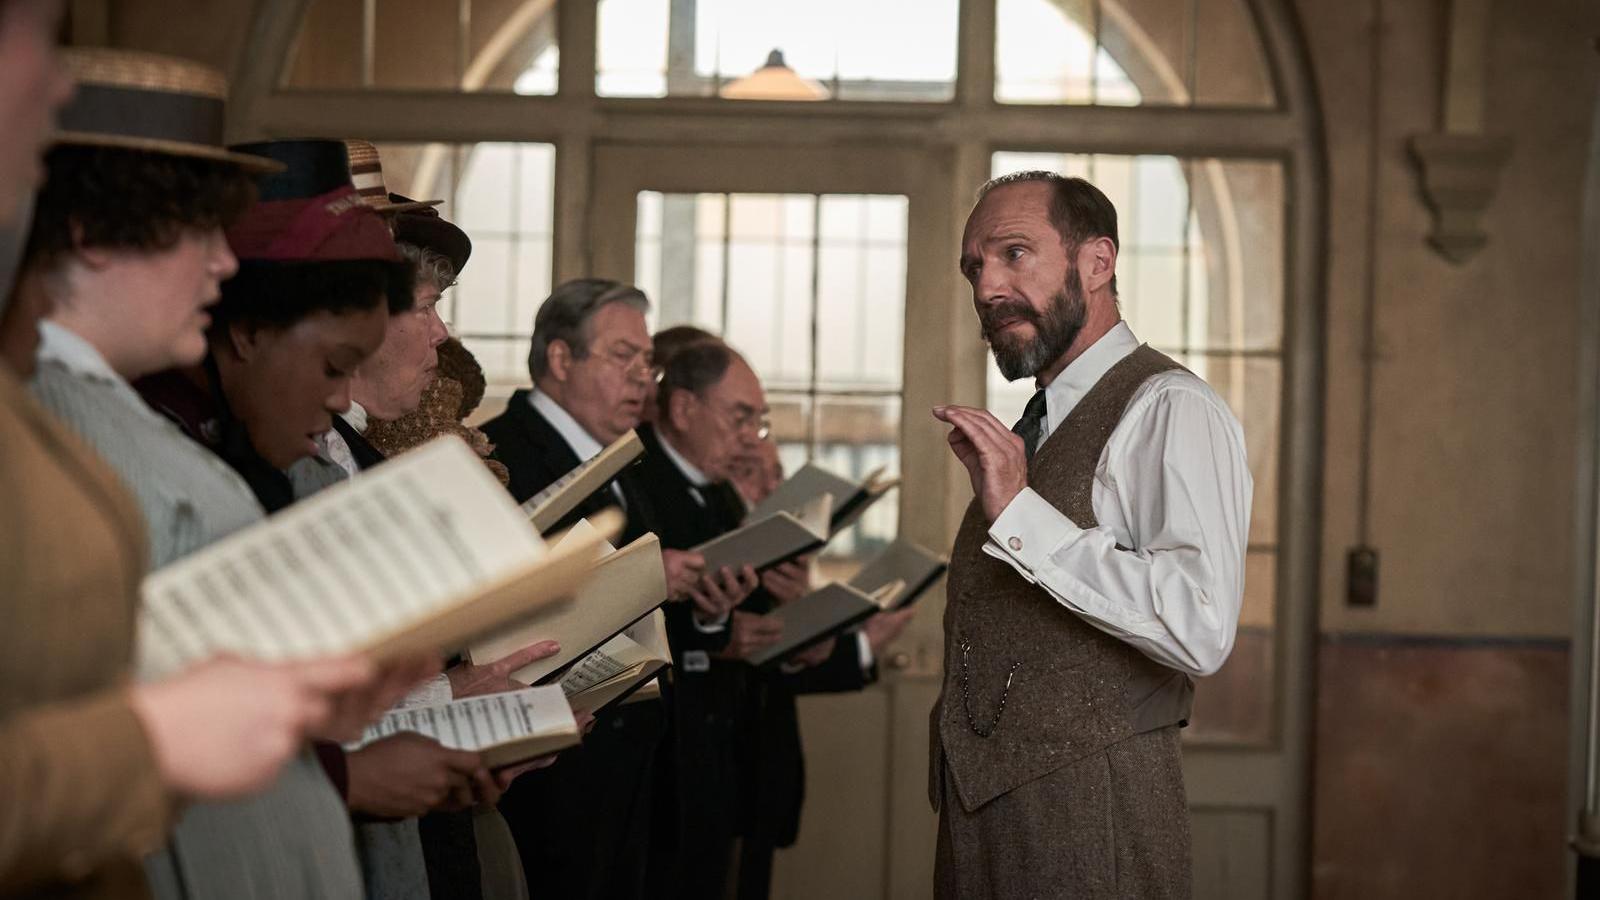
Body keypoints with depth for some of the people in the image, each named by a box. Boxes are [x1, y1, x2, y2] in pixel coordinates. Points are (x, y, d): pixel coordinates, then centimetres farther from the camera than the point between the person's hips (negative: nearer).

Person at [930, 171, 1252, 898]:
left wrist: (1020, 516, -23)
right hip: (981, 811, 8)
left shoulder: (1169, 411, -12)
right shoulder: (1034, 428, 17)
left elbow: (1199, 630, -26)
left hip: (1088, 825, -8)